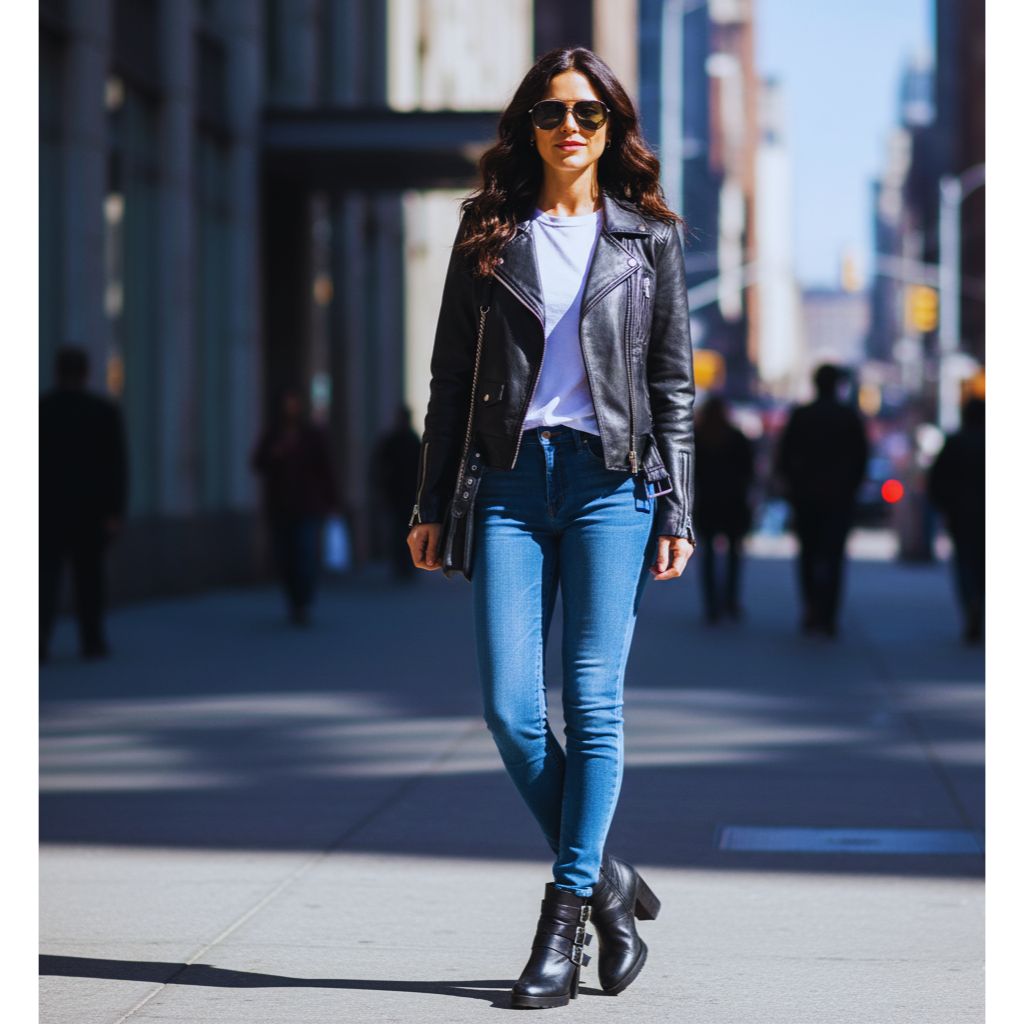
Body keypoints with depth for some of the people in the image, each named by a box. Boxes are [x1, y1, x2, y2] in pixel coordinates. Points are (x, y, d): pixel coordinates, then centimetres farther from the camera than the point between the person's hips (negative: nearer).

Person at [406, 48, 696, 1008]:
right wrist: (430, 502, 6)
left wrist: (676, 513, 1)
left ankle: (566, 914, 2)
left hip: (611, 479, -1)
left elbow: (673, 382, 7)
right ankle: (607, 881, 12)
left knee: (592, 704, -4)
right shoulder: (488, 235, 10)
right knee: (509, 708, -5)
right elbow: (450, 377, 11)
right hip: (511, 482, 2)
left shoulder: (648, 237, 8)